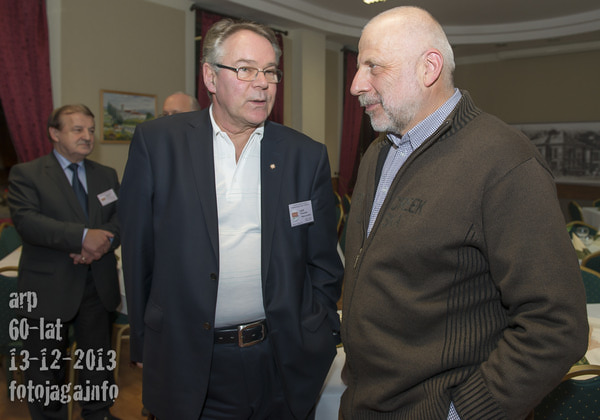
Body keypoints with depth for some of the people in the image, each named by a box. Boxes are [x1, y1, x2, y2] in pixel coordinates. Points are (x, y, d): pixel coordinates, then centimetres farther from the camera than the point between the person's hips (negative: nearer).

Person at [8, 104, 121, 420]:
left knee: (98, 358, 17)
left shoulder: (106, 175, 11)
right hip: (48, 288, -4)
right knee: (46, 368, 12)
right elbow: (26, 220, -18)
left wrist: (103, 244, -18)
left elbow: (122, 218, 4)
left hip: (97, 285, 4)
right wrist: (83, 236, -27)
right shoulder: (25, 174, -4)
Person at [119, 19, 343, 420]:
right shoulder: (156, 142, -4)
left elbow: (324, 264, 5)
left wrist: (316, 343, 4)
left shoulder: (308, 155, 0)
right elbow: (139, 253, -1)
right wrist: (146, 346, 1)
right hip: (190, 367, -1)